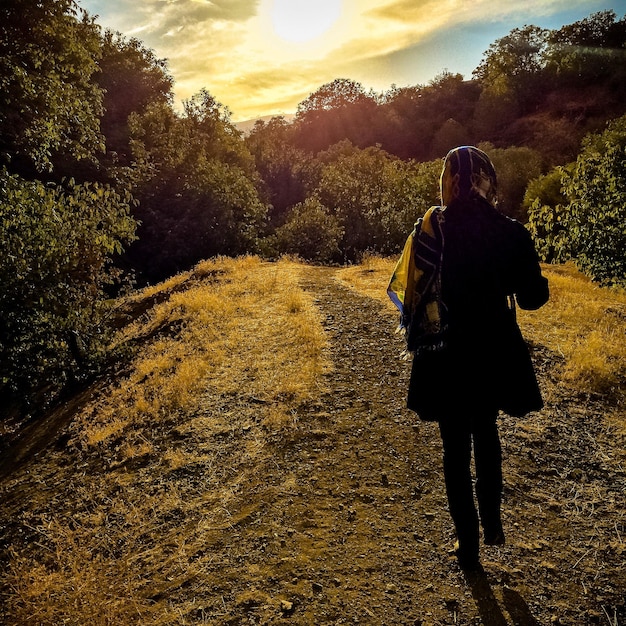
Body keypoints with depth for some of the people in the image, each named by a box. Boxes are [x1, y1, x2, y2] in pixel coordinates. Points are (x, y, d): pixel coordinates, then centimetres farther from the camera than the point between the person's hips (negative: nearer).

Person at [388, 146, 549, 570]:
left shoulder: (430, 230, -12)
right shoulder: (511, 233, -7)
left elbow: (408, 290, -12)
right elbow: (533, 297, -1)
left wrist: (418, 334, 5)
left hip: (446, 356, -2)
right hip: (495, 352, 2)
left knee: (456, 448, 12)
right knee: (487, 433, 26)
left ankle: (469, 544, 23)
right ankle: (492, 520, 33)